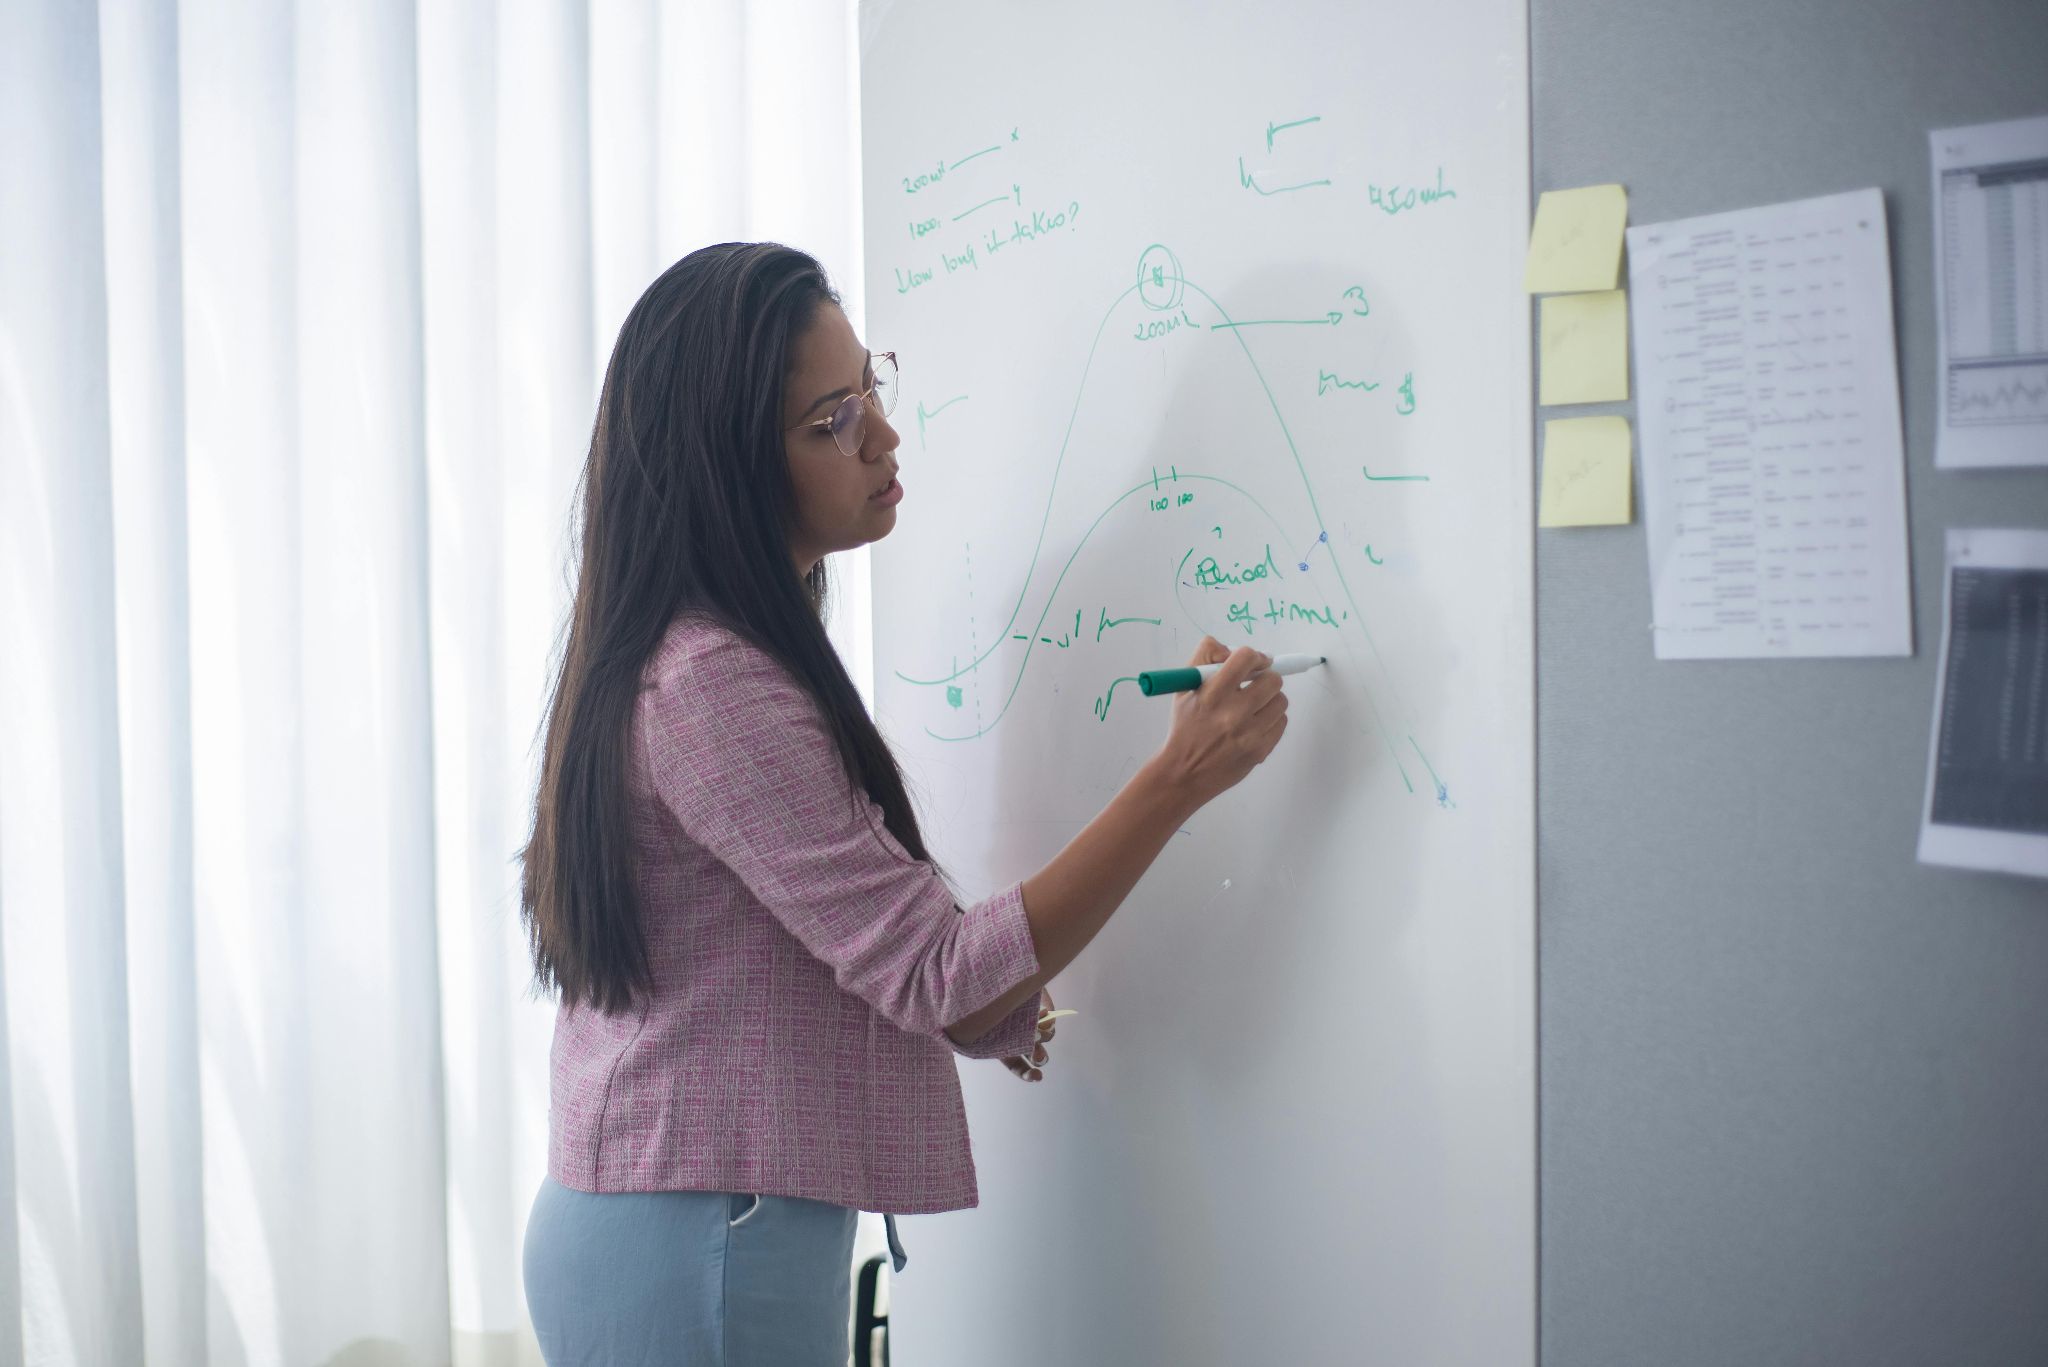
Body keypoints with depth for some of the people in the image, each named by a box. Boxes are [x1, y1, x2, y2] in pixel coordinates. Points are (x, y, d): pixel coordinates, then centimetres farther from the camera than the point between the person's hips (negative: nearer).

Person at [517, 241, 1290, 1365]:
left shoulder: (680, 652, 10)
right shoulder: (714, 687, -22)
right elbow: (940, 979, -22)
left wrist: (980, 1003, 5)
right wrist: (1179, 781, -23)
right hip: (701, 1249, -10)